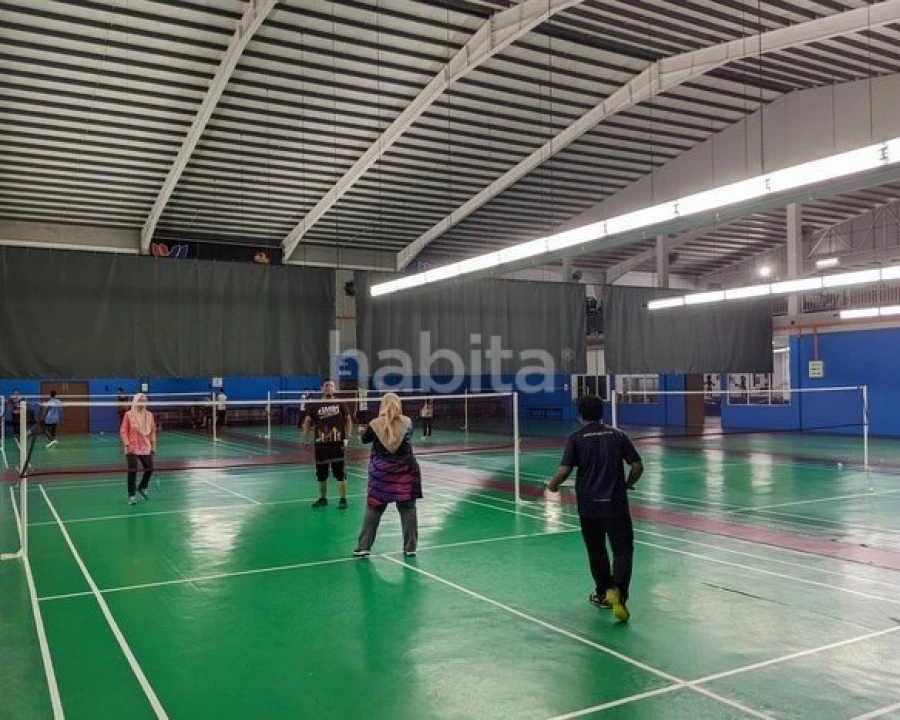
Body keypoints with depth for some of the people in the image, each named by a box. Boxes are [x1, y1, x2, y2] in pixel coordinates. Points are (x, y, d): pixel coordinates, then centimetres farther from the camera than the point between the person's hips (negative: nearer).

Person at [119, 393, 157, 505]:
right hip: (132, 449, -4)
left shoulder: (149, 415, 4)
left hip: (145, 449, 4)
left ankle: (142, 488, 32)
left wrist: (153, 446, 8)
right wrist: (127, 445, -12)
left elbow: (153, 431, 9)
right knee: (132, 471, -3)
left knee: (149, 469, 5)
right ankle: (132, 495, 9)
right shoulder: (129, 415, -6)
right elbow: (123, 431, -4)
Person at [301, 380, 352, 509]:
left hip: (337, 443, -2)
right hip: (320, 444, 2)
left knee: (340, 472, -1)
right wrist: (304, 439, -10)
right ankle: (323, 498, 26)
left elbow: (348, 420, 7)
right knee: (321, 473, 10)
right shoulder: (315, 405, 3)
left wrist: (347, 437, -2)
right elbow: (307, 422, 1)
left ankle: (343, 499, 8)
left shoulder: (340, 404, 3)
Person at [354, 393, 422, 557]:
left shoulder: (375, 424, -9)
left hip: (381, 472, 0)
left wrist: (362, 431, 31)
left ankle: (363, 547, 11)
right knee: (408, 509, 8)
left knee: (373, 509, 8)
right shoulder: (407, 422, -5)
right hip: (405, 471, 1)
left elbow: (365, 439, 8)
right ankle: (410, 547, 13)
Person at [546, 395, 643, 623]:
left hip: (589, 505, 0)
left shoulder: (576, 438, -3)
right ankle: (617, 591, -19)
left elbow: (564, 470, -11)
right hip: (616, 504, 0)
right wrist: (627, 484, 19)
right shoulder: (618, 435, 3)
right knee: (623, 550, 3)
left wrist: (552, 485, 8)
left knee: (596, 551, 17)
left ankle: (603, 593, 30)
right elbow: (637, 466, 1)